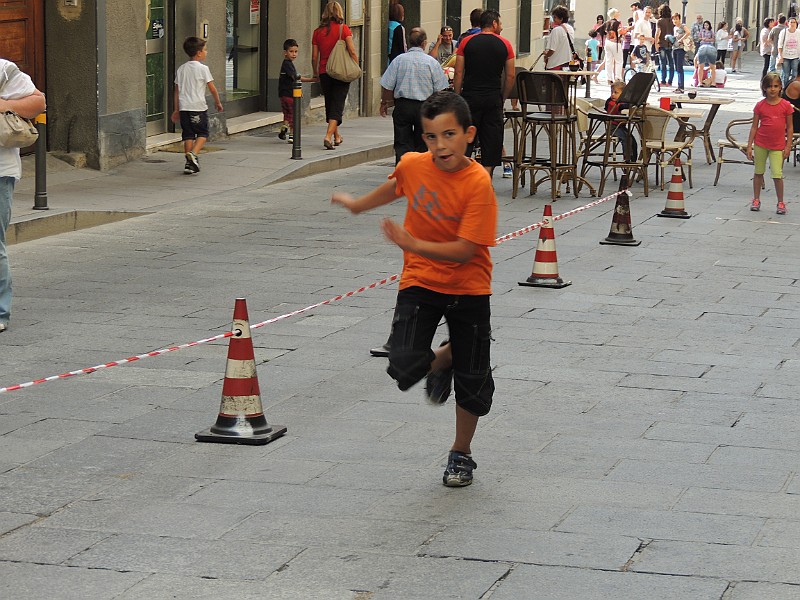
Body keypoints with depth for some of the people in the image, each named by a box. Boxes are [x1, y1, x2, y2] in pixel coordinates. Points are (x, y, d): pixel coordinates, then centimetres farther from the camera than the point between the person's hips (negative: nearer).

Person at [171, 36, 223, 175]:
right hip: (198, 107, -5)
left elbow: (177, 91, 12)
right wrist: (218, 102, 13)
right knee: (202, 133, 6)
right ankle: (193, 154, -17)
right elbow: (212, 88, -3)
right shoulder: (203, 69, -7)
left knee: (188, 135, 9)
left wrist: (176, 110, 17)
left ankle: (189, 163, 7)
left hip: (184, 107, 5)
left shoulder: (181, 69, 10)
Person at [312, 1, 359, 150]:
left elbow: (314, 57, 5)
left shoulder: (318, 31, 2)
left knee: (329, 104, 17)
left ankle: (336, 136, 30)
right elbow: (352, 51, -11)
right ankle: (328, 136, -19)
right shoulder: (343, 28, -6)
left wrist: (316, 73, 19)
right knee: (338, 105, -2)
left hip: (324, 72, 3)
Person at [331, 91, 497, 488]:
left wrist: (414, 245, -34)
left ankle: (461, 453, 32)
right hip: (419, 282, 3)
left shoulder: (478, 183, -22)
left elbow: (465, 250, -25)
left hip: (468, 289, -2)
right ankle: (443, 361, 21)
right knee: (404, 367, -16)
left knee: (472, 382, 6)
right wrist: (359, 205, 33)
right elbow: (396, 187, 18)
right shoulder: (413, 165, -8)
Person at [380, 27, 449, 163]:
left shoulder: (399, 60, -2)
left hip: (402, 105, 1)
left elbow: (386, 86, -1)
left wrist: (384, 103, 15)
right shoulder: (432, 62, -4)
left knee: (402, 145, 2)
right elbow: (440, 90, -4)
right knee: (422, 146, 9)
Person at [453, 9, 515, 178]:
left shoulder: (466, 42, 1)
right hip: (493, 99, 0)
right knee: (491, 141, 6)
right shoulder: (504, 44, 2)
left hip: (470, 96, 0)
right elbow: (510, 76, 2)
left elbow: (458, 73, -1)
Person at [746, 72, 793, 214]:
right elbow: (754, 127, 2)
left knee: (777, 174, -7)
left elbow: (790, 127, 1)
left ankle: (780, 203, 6)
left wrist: (788, 146, -3)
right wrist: (749, 146, -1)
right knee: (759, 172, 11)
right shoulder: (760, 105, -2)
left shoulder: (786, 105, -4)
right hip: (760, 144, 2)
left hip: (777, 146, -2)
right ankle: (756, 200, 25)